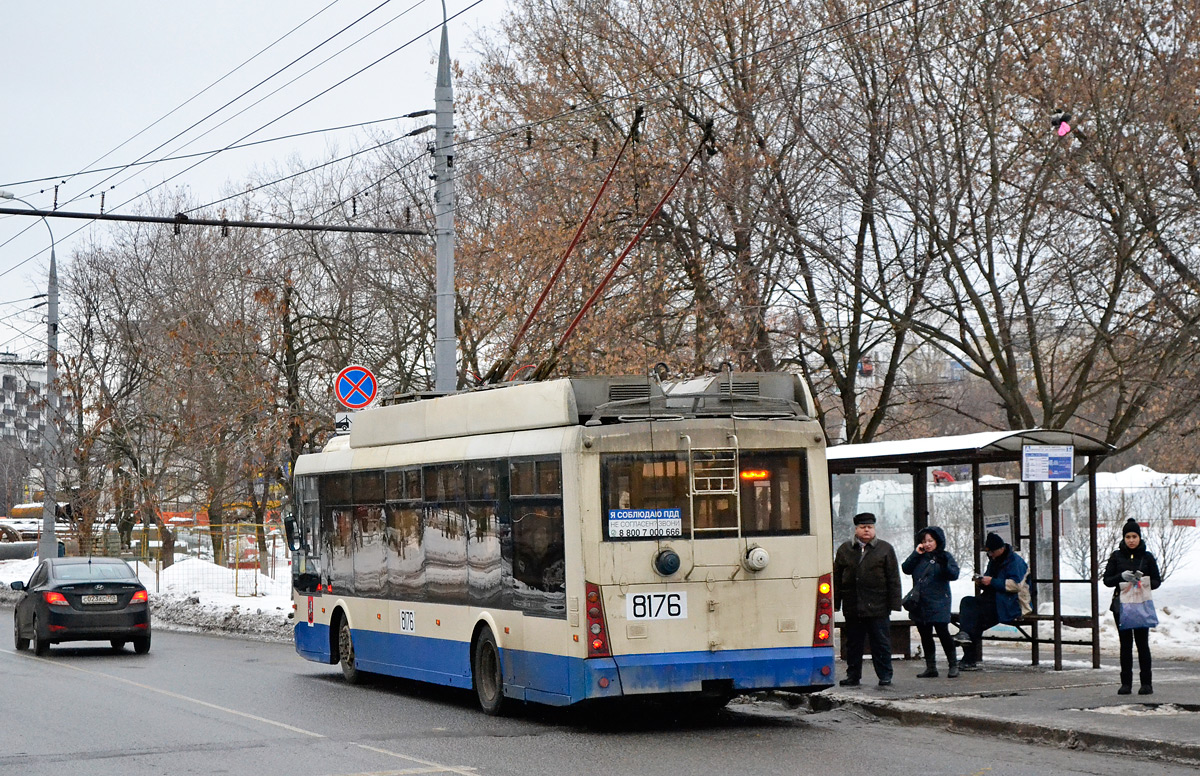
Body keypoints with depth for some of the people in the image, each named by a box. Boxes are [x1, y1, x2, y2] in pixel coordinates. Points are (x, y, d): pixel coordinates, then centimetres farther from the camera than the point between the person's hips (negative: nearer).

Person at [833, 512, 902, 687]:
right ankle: (853, 676, 17)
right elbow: (837, 578, 11)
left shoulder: (885, 549, 5)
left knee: (881, 644, 1)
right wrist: (835, 603, 5)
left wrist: (894, 604, -4)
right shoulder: (844, 550, 11)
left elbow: (893, 579, 2)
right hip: (852, 607, 3)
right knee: (853, 644, 9)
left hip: (878, 607, -2)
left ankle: (885, 677, 9)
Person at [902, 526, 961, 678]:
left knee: (943, 633, -8)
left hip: (938, 604, -6)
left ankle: (953, 665, 3)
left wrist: (944, 564, -30)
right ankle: (930, 667, 16)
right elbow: (905, 569, 4)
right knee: (925, 636, 9)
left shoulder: (945, 557, -1)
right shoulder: (919, 558, 13)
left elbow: (954, 574, -12)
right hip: (920, 605, 6)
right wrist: (915, 554, -5)